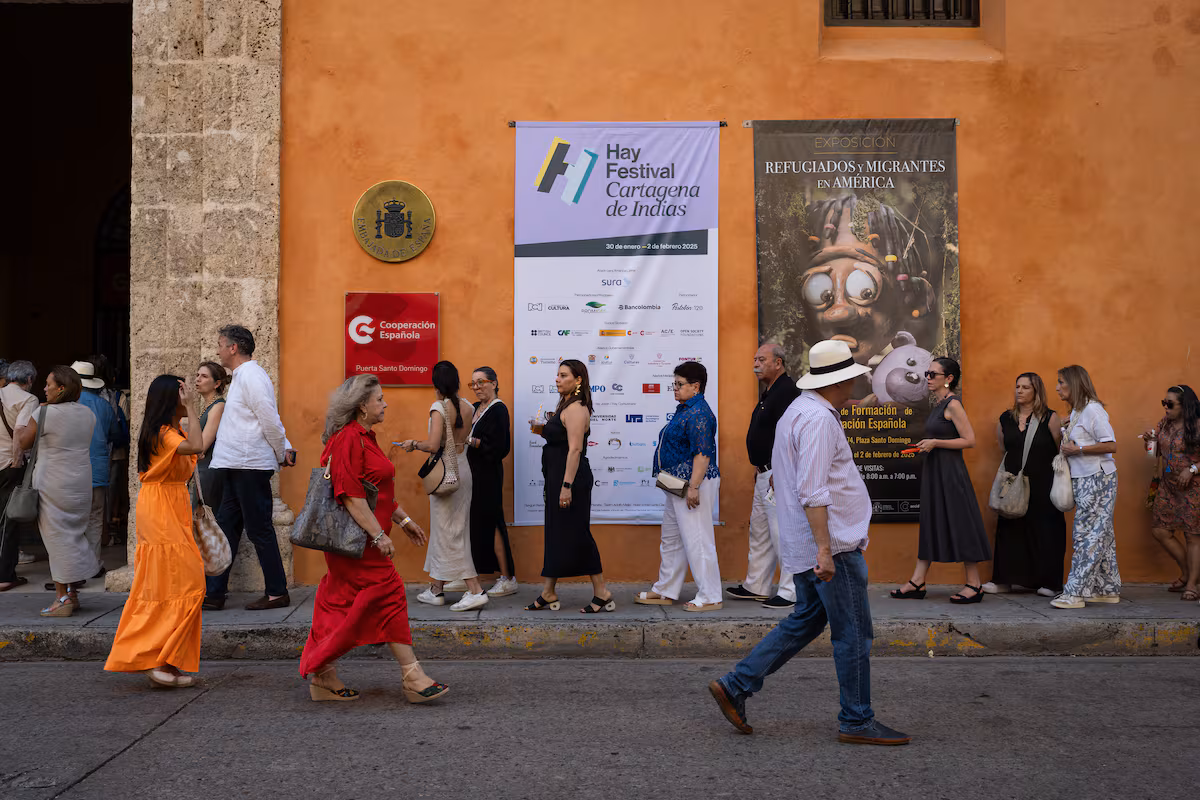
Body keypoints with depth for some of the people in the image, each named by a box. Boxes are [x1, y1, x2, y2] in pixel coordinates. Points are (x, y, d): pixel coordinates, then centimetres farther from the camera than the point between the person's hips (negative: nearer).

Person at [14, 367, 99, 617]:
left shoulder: (44, 414, -14)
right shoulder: (88, 414, 4)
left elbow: (23, 443, -1)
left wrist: (20, 429, 21)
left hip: (53, 486, -6)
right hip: (81, 484, 6)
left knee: (57, 539, 1)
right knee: (75, 535, 13)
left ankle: (62, 598, 4)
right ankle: (72, 594, 18)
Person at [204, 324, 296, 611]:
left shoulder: (251, 376, -13)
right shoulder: (241, 376, 19)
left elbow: (270, 420, -16)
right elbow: (270, 421, 20)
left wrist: (281, 454, -5)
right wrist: (285, 449, 10)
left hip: (251, 467, -10)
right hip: (236, 468, 10)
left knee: (259, 530, -3)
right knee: (225, 528, 11)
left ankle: (277, 593, 6)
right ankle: (213, 594, 17)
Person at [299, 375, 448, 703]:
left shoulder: (363, 437, 17)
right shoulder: (348, 439, -16)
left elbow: (380, 492, 24)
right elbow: (351, 496, -22)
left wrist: (403, 519, 23)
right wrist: (378, 535, -23)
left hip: (359, 537, 10)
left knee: (342, 602, 12)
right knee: (387, 593, -8)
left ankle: (322, 676, 18)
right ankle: (412, 677, -3)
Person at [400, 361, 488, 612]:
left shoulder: (439, 407, -15)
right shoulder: (467, 406, 5)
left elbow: (433, 446, -21)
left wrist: (414, 444, -4)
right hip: (463, 469, 8)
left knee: (448, 533, -2)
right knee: (443, 529, 15)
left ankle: (476, 591, -6)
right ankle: (436, 590, 24)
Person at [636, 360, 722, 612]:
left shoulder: (699, 414, -17)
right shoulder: (684, 410, 15)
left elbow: (702, 454, -24)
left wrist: (693, 487, -26)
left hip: (694, 483, -11)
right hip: (678, 485, 11)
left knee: (697, 540, -6)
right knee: (671, 539, 17)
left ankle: (710, 598, 3)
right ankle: (665, 591, 28)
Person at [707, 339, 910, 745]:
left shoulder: (800, 409, 15)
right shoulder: (818, 419, -18)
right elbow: (813, 491, -25)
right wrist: (825, 549, -26)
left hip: (808, 545, 11)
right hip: (833, 545, -11)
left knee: (807, 619, 17)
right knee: (853, 633, 1)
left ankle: (735, 685, 16)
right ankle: (857, 722, 14)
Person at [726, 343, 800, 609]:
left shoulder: (787, 391, -15)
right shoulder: (769, 392, 17)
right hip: (765, 473, 11)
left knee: (782, 532, -5)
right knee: (759, 531, 16)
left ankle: (790, 592, 3)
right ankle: (755, 587, 25)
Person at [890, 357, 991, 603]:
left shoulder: (953, 404, -13)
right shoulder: (939, 403, 14)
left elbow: (969, 440, -18)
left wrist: (935, 442, -18)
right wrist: (926, 445, 11)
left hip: (950, 472, -10)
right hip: (934, 471, 10)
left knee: (959, 524, -3)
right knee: (930, 523, 9)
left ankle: (974, 585, 7)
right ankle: (917, 583, 12)